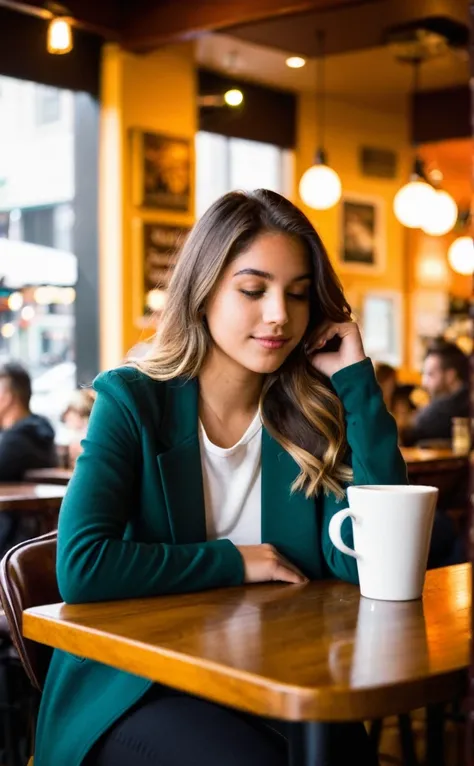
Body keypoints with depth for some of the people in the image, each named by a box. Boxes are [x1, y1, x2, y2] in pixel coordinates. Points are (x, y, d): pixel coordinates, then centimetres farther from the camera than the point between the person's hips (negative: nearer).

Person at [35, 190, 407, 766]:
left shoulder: (312, 416, 2)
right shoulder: (132, 402, -5)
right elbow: (81, 567, -18)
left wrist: (357, 381, -9)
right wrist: (233, 562, -11)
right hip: (135, 691, -2)